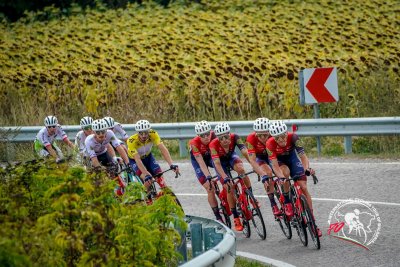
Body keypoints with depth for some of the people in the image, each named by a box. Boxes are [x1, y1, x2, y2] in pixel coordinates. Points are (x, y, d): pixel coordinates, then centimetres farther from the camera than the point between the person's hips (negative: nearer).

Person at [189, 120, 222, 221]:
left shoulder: (213, 135, -27)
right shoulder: (194, 143, -34)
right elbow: (201, 163, -38)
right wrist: (208, 177, -47)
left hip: (210, 156, 3)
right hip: (197, 159, -3)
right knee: (210, 189, -13)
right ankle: (218, 217, -2)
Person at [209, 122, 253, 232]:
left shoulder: (234, 138, -31)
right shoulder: (214, 144, -35)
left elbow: (245, 152, -39)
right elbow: (217, 163, -41)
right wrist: (225, 178, -54)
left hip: (231, 157, 1)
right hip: (220, 161, -1)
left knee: (240, 169, -32)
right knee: (229, 187, -15)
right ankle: (236, 218, -4)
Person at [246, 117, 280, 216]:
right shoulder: (251, 139, -33)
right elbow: (252, 160, -37)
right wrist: (263, 175, -50)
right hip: (260, 159, -2)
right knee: (268, 172, -31)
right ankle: (273, 204, -27)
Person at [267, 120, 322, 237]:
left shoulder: (293, 137, -32)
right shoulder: (270, 143, -33)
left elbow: (303, 156, -35)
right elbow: (275, 165, -35)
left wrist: (307, 168, -54)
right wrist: (281, 177, -53)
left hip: (292, 157, 1)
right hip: (279, 160, -1)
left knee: (303, 188, -10)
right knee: (286, 172, -37)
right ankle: (287, 203, -17)